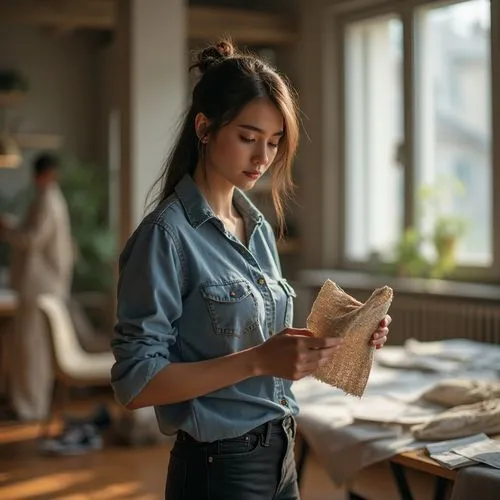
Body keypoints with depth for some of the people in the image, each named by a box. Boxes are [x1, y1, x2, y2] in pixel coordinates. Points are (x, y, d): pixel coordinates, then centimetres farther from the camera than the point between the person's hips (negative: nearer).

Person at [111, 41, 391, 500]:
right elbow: (136, 383, -19)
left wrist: (340, 338, -1)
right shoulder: (167, 234, -15)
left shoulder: (260, 228, 8)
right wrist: (258, 360, -26)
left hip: (281, 457, 7)